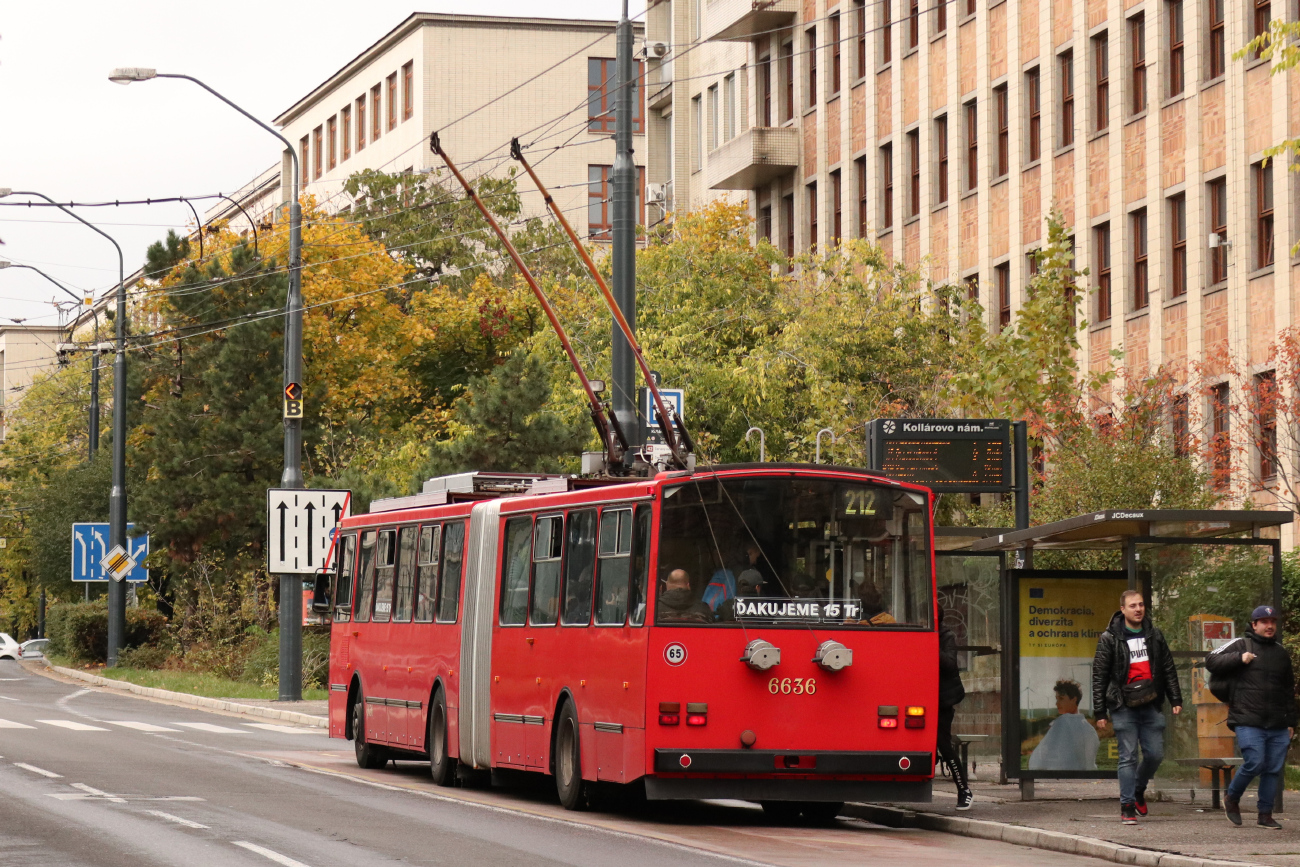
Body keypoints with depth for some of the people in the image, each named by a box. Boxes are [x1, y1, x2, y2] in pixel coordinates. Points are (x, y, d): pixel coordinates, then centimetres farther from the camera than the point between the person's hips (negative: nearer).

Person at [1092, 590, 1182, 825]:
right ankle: (1127, 806, 1)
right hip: (1124, 707, -4)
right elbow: (1099, 676, 0)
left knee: (1155, 754, 3)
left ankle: (1138, 789, 30)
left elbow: (1168, 670, 17)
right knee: (1128, 757, -5)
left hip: (1151, 706, 4)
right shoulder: (1110, 638, -1)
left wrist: (1175, 700, 10)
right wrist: (1100, 712, -4)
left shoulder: (1154, 636, 11)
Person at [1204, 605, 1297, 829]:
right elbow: (1211, 661, -3)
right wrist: (1239, 658, -15)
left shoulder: (1281, 652, 19)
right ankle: (1231, 798, 11)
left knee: (1274, 768, 1)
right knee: (1255, 763, -14)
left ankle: (1265, 814, 10)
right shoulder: (1241, 645, 4)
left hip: (1277, 726, 5)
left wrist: (1290, 722, 21)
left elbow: (1289, 690, 24)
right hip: (1248, 723, -5)